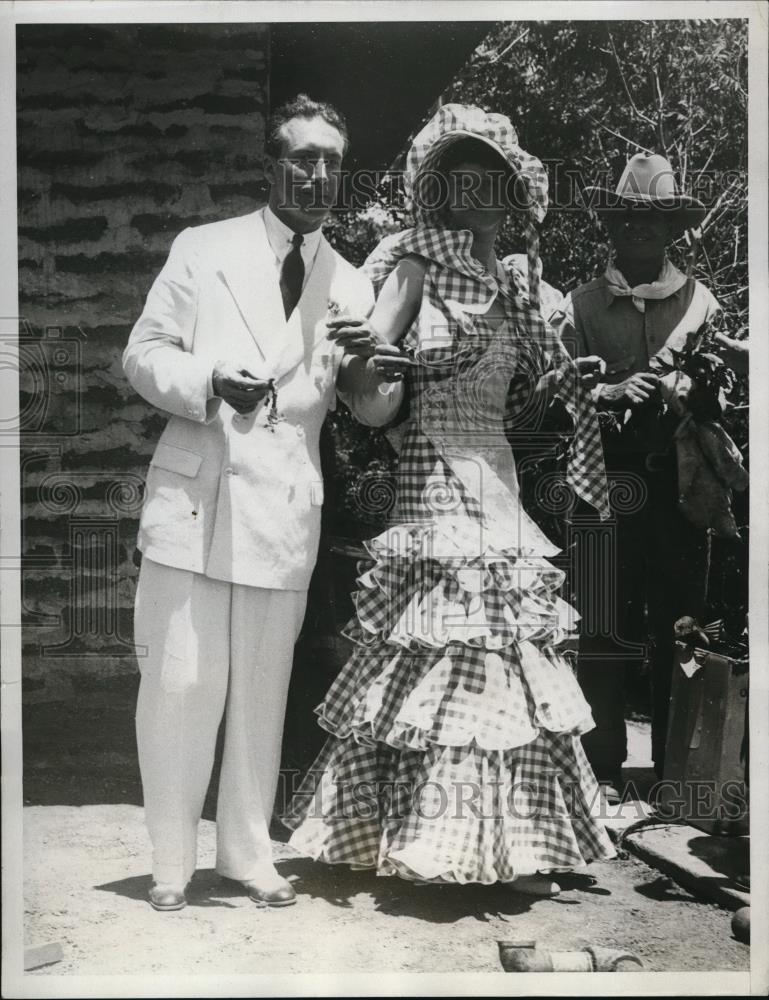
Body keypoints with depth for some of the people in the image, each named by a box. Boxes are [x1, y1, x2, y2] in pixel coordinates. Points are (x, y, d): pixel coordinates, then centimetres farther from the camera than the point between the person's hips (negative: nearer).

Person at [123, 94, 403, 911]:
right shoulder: (202, 249, 6)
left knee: (262, 691, 9)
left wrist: (372, 372, -12)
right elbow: (143, 355, 4)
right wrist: (209, 382, -16)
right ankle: (170, 860, 15)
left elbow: (373, 410, 12)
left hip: (284, 508, 2)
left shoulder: (352, 287, 11)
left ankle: (246, 852, 25)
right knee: (180, 683, -2)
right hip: (193, 497, -2)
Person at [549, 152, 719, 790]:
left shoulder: (701, 302, 11)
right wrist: (611, 392, -14)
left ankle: (676, 771, 16)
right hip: (607, 483, -1)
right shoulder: (581, 306, 9)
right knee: (603, 635, 0)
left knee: (680, 626, 4)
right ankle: (603, 770, 12)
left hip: (680, 484, 1)